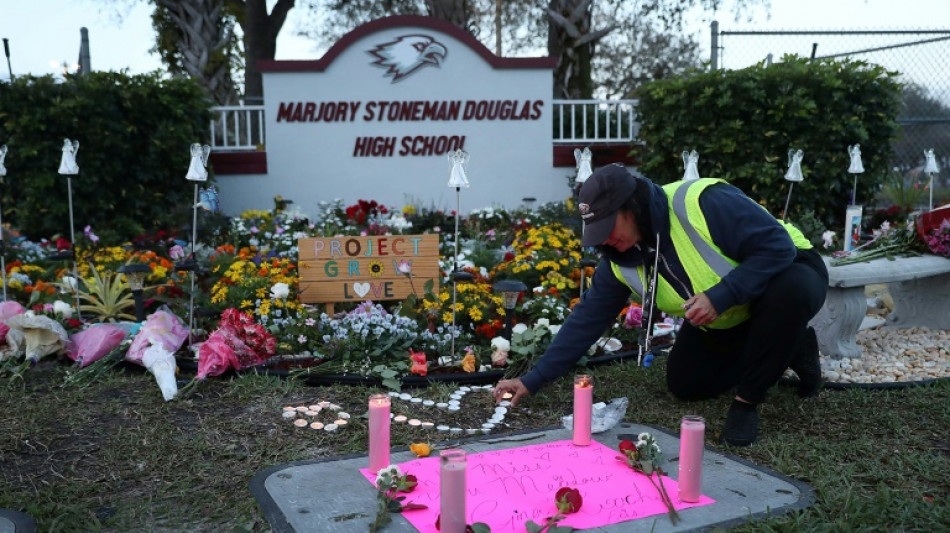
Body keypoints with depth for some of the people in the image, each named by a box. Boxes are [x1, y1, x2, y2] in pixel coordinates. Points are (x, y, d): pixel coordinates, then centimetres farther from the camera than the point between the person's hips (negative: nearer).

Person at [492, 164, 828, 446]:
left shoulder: (704, 203, -35)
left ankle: (747, 401, -18)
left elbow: (778, 246, -34)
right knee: (684, 385, 1)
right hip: (724, 321, 6)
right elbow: (586, 320, -10)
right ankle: (786, 348, 19)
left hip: (787, 274, -6)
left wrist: (719, 297, -40)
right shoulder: (620, 261, -13)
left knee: (790, 290, -40)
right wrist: (533, 380, -13)